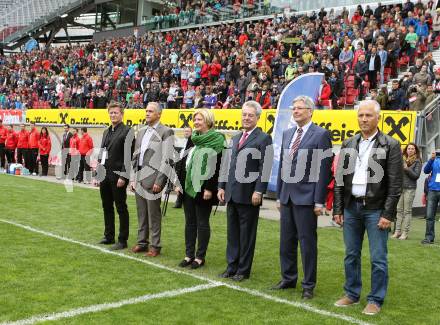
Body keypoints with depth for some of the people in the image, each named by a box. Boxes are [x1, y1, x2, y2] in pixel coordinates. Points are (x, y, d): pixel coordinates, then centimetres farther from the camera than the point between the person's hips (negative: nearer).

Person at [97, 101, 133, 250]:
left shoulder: (126, 131, -9)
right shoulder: (106, 131, 16)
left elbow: (128, 156, -15)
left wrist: (123, 176, -19)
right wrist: (99, 173, 14)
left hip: (118, 176, -8)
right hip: (105, 175, 8)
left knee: (121, 209, 0)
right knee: (107, 207, 14)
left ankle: (122, 240, 7)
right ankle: (109, 236, 26)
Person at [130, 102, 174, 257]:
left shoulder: (166, 132, -5)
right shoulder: (142, 131, 17)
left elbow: (166, 159, -11)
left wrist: (159, 181, -16)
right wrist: (133, 178, 13)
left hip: (152, 178, -7)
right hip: (139, 178, 7)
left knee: (153, 213, -2)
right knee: (141, 212, 12)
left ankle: (155, 246, 7)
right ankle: (142, 242, 23)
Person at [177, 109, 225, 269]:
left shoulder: (217, 140, -9)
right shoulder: (193, 139, 12)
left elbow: (218, 167, -14)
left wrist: (209, 188, -18)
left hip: (203, 188, -7)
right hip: (188, 186, 7)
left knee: (202, 223, 2)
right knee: (189, 222, 11)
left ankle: (200, 256, 11)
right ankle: (189, 254, 19)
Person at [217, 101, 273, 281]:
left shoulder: (263, 139, -6)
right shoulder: (236, 138, 17)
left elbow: (265, 168, -13)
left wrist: (259, 191, -19)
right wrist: (222, 186, 12)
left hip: (248, 195, -7)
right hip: (232, 194, 7)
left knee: (247, 234, 4)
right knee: (232, 232, 13)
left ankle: (243, 270, 13)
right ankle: (231, 267, 22)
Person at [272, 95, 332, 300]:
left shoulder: (321, 134, -7)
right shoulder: (287, 134, 13)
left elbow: (324, 169, -10)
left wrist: (319, 201, -14)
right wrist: (279, 195, 13)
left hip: (306, 197, -6)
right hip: (287, 196, 6)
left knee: (307, 242, 0)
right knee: (286, 241, 13)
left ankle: (308, 285, 12)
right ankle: (288, 279, 27)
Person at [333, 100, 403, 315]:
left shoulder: (390, 145, -4)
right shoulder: (348, 145, 8)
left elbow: (395, 184, -7)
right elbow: (340, 179, 10)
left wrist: (388, 214, -12)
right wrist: (337, 209, 5)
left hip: (376, 209, -4)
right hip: (351, 207, 4)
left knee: (378, 258, 1)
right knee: (351, 255, 12)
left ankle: (375, 300, 12)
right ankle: (352, 294, 25)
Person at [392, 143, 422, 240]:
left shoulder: (417, 161, 1)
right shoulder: (402, 159, 9)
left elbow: (416, 175, -5)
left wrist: (407, 168, -15)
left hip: (409, 188, -3)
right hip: (400, 187, 3)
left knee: (407, 211, -1)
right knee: (399, 210, 4)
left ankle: (405, 233, 2)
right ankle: (397, 231, 8)